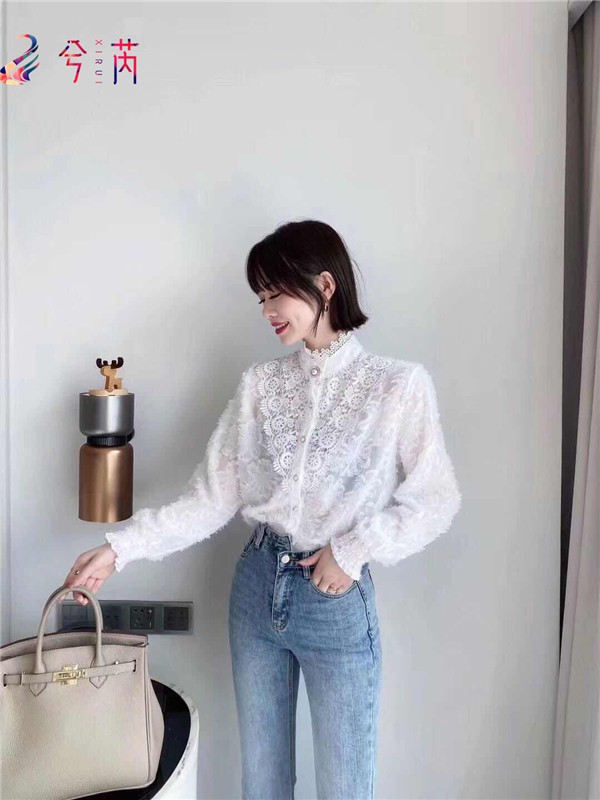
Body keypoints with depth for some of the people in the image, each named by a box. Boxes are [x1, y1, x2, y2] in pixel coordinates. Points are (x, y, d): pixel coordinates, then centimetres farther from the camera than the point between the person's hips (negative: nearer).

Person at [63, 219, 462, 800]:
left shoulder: (399, 385, -10)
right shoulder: (260, 384, -1)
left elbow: (436, 501, -6)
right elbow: (211, 498, -3)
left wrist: (355, 549, -15)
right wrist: (121, 547, -12)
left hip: (338, 601, -3)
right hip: (257, 587, 4)